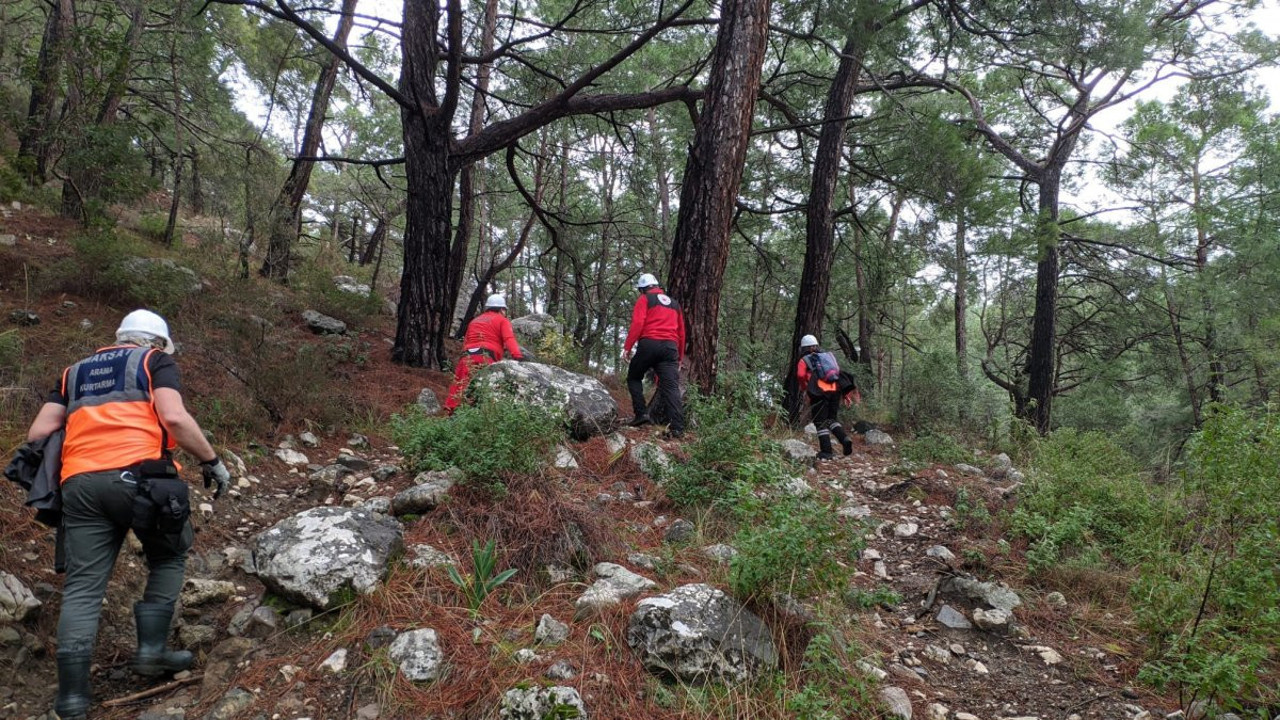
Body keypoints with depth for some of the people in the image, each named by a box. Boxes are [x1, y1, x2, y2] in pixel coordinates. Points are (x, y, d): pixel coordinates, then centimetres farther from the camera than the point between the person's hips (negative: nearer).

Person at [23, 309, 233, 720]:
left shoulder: (75, 372, 27)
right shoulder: (156, 362, 13)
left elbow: (38, 433, 18)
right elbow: (174, 417, -5)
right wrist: (212, 461, 1)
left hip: (80, 484, 4)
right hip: (138, 476, -4)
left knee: (82, 588, 5)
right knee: (169, 558, 20)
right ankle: (152, 649, 13)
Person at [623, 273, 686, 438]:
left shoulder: (644, 299, 7)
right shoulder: (674, 303, 25)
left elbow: (637, 324, -7)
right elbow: (681, 332, 24)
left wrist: (627, 347, -7)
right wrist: (680, 356, 29)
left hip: (649, 344, -4)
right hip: (670, 347, 4)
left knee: (634, 378, 16)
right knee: (671, 386, -4)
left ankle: (641, 414, 1)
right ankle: (677, 427, -17)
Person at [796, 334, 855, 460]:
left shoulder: (804, 360, 9)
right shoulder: (828, 356, 22)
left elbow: (801, 375, -8)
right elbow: (838, 371, 11)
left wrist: (806, 388, 7)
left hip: (819, 392, -4)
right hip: (835, 390, 4)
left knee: (821, 423, 4)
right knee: (831, 419, 18)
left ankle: (826, 451, 1)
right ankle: (845, 438, -5)